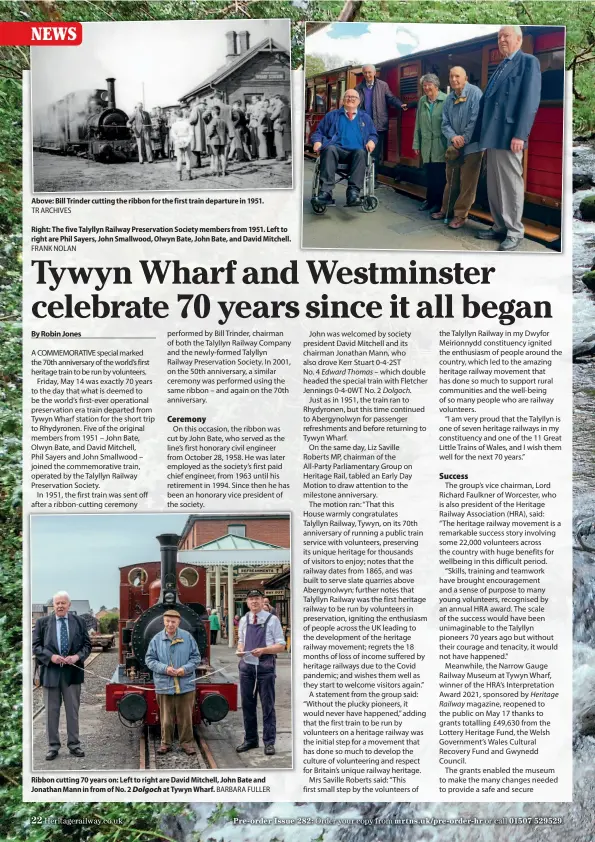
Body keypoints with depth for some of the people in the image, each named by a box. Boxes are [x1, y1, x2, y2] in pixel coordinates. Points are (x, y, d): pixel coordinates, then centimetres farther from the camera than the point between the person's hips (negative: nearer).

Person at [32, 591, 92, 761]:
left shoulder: (79, 622, 5)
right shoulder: (42, 622, 4)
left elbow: (87, 644, 6)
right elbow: (35, 646, 0)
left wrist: (77, 656, -13)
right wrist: (50, 657, -15)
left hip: (72, 671, 0)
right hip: (50, 672, 0)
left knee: (73, 710, 6)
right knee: (51, 711, 6)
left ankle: (74, 744, 16)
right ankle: (53, 746, 15)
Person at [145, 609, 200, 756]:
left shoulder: (187, 637, 0)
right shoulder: (156, 639, 0)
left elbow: (196, 657, 3)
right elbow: (149, 659, 1)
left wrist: (185, 668, -14)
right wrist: (164, 668, -14)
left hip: (185, 685, 0)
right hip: (164, 685, 0)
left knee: (185, 716, 7)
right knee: (166, 717, 8)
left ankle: (187, 742, 20)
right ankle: (166, 743, 24)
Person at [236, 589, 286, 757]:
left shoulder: (272, 620, -5)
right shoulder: (244, 620, 10)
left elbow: (281, 645, -5)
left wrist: (263, 650, -19)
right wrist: (240, 649, -2)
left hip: (265, 666, -5)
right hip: (247, 666, 5)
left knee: (268, 706, 2)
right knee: (247, 705, 12)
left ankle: (269, 742, 12)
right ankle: (250, 739, 26)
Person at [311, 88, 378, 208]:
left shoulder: (365, 118, 30)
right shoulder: (332, 115, 26)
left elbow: (373, 134, 31)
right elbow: (318, 131, 23)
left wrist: (372, 141, 6)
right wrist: (317, 141, -1)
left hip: (356, 151, 1)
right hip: (337, 149, -1)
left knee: (360, 152, -37)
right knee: (330, 149, -38)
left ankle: (353, 191, -49)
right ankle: (325, 191, -51)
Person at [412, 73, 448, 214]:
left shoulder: (445, 100, -7)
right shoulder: (422, 101, 10)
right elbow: (418, 124, 12)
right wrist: (416, 144, 10)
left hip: (440, 144, -4)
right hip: (426, 145, 4)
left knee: (440, 175, 1)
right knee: (429, 174, 9)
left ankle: (439, 202, 12)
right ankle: (430, 200, 21)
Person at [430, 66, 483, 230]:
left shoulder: (475, 93, -10)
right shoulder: (449, 98, 9)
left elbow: (476, 120, -17)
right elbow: (445, 123, 6)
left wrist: (464, 139, -17)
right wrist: (453, 137, -14)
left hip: (471, 146, -6)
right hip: (453, 146, 6)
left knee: (467, 183, -2)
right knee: (451, 180, 15)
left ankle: (461, 215, 5)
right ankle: (447, 209, 28)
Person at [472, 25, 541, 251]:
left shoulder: (529, 62, -2)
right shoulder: (500, 66, 22)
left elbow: (530, 100, -12)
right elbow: (487, 100, 16)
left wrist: (519, 134, -20)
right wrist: (480, 133, 8)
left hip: (509, 134, -8)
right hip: (492, 135, 8)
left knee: (511, 184, -4)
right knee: (494, 185, 10)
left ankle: (515, 232, 3)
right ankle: (500, 227, 18)